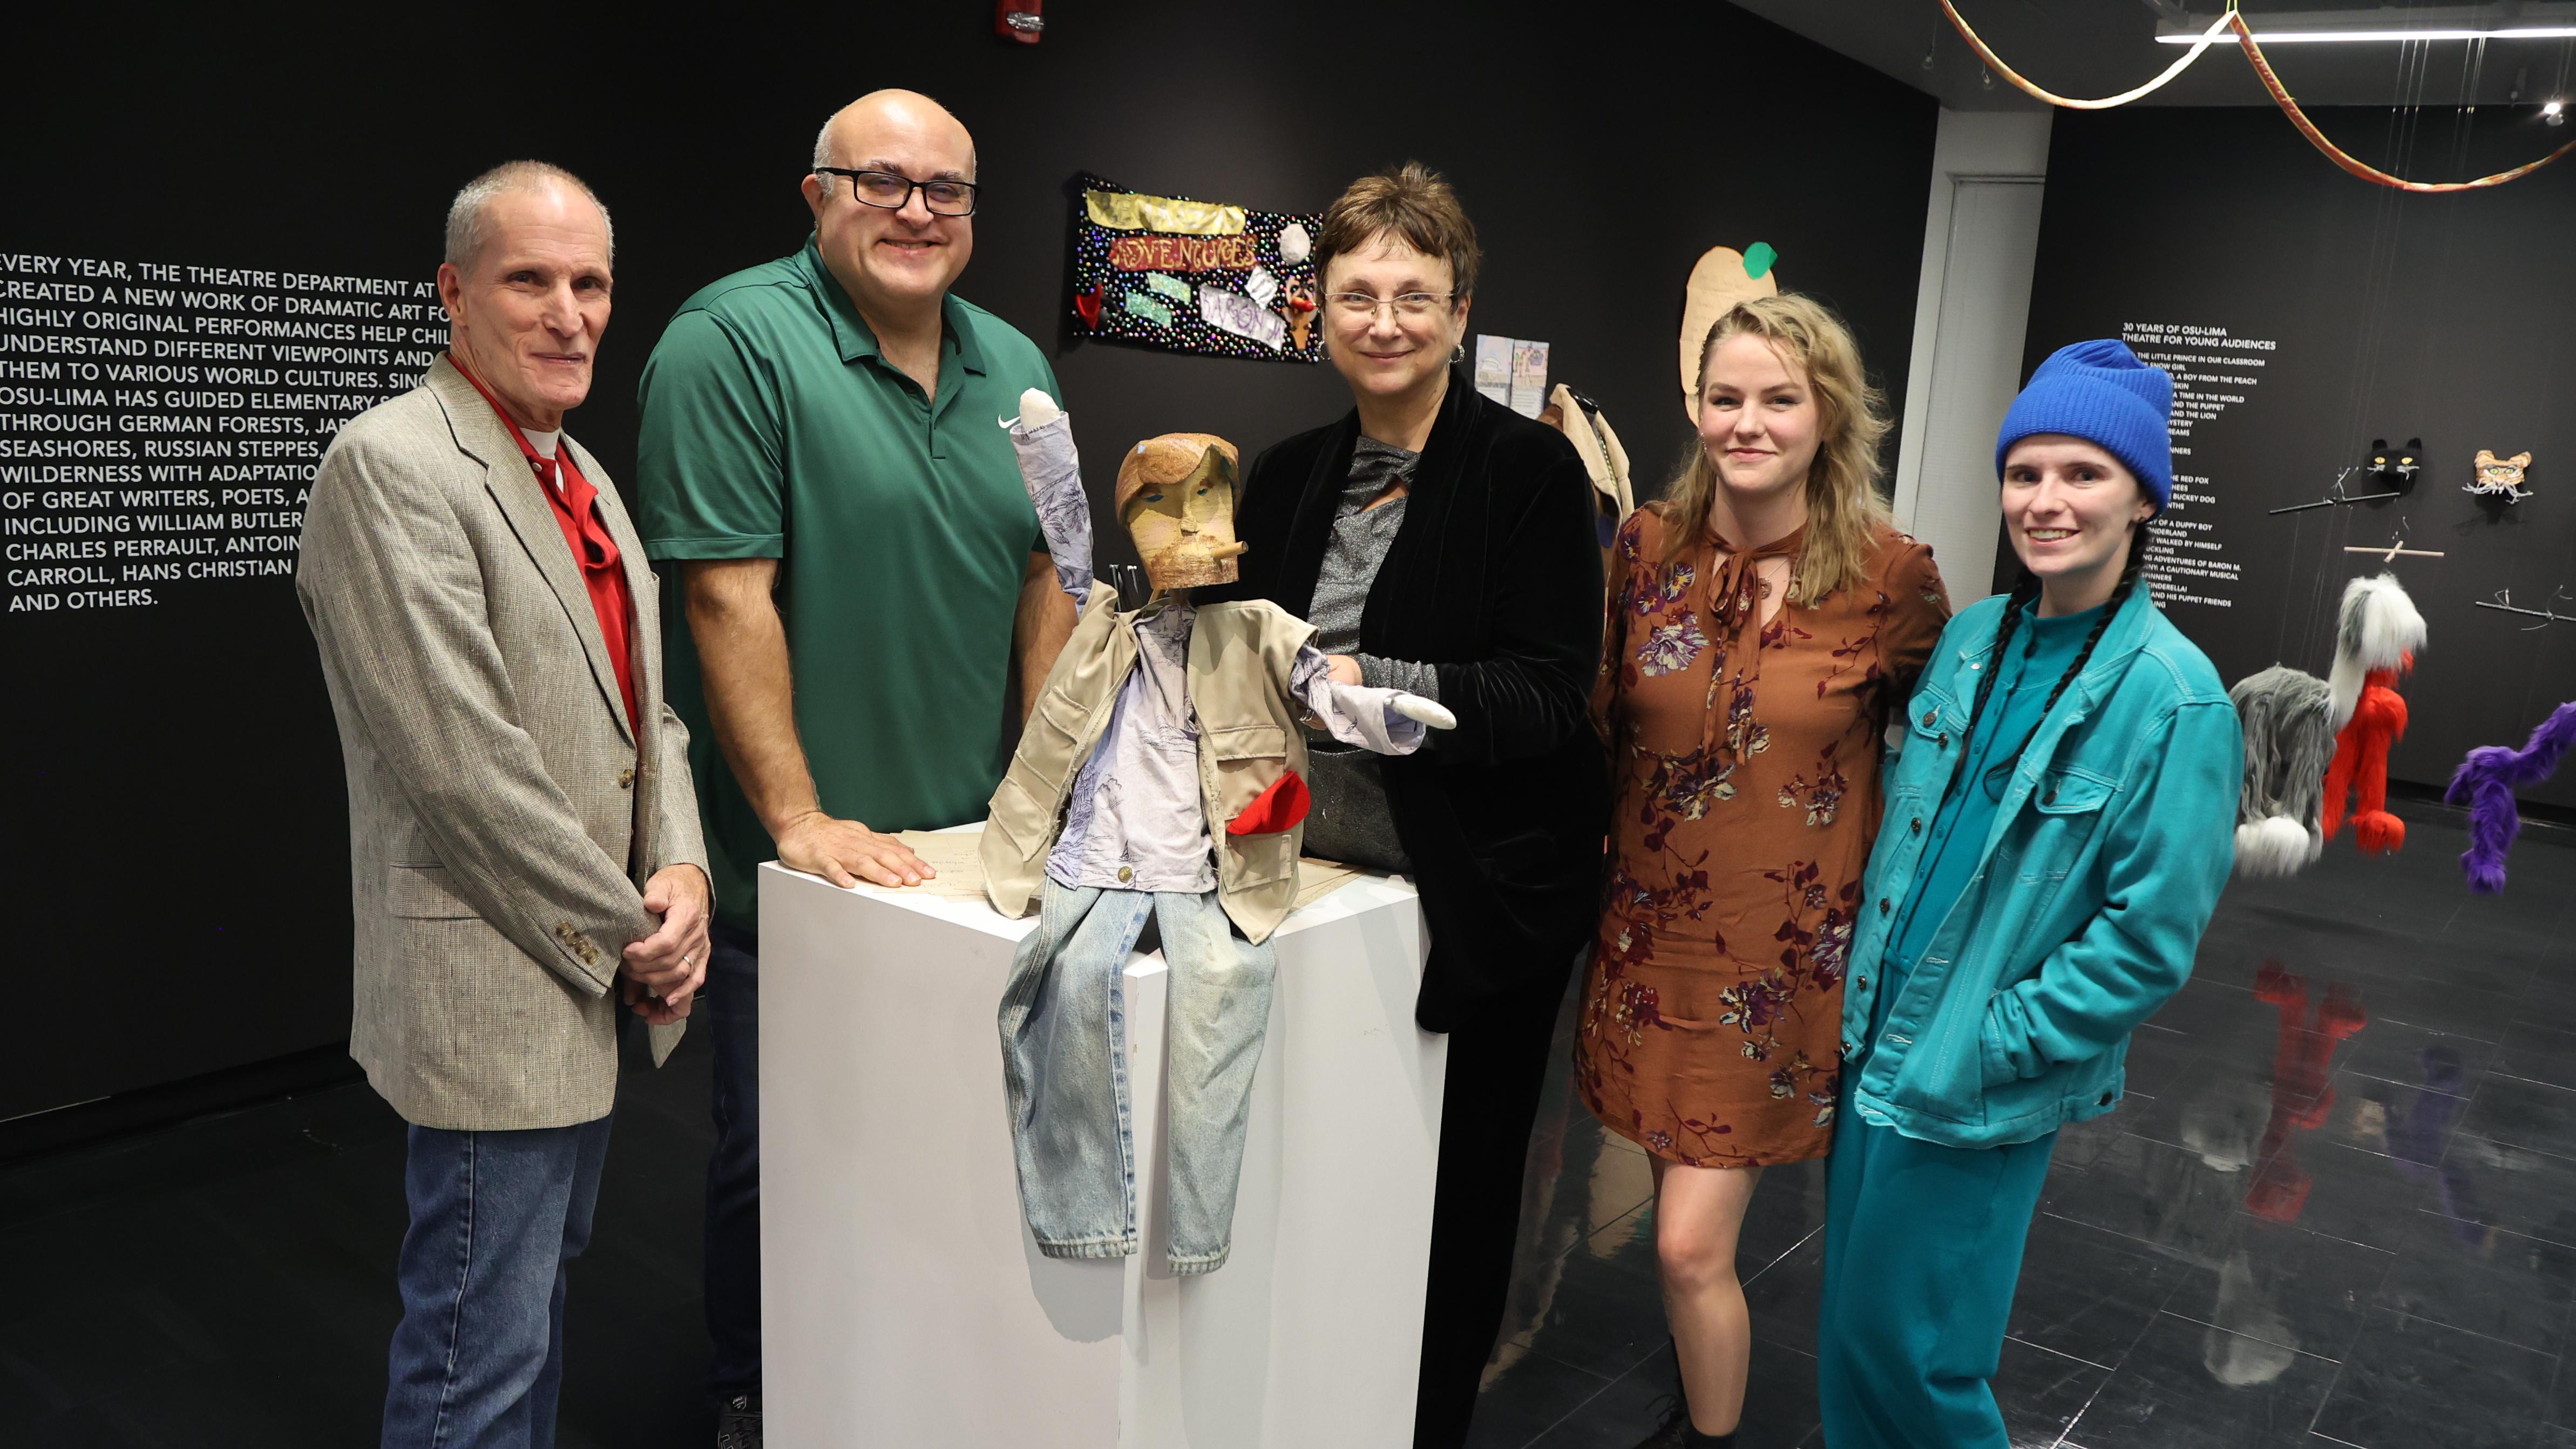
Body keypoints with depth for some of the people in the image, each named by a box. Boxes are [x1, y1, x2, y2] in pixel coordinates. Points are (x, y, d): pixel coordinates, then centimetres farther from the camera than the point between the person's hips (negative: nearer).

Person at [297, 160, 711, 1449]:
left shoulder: (581, 474, 13)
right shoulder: (389, 463, -15)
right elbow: (463, 761, -21)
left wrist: (681, 875, -3)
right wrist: (626, 931, -14)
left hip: (600, 970, 9)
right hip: (495, 996, -8)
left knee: (539, 1298, 23)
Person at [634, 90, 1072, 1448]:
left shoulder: (1016, 367, 8)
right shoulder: (733, 342, -13)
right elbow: (727, 593, -18)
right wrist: (798, 817, -19)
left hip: (970, 851, 6)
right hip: (793, 864, -5)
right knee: (774, 1155, 11)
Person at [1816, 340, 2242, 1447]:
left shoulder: (2175, 699, -17)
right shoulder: (1971, 639, 2)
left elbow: (2150, 937, -16)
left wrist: (1984, 1052, -15)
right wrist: (1867, 988, 7)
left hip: (1981, 1092, -6)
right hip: (1876, 1042, 6)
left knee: (1910, 1351, 7)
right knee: (1847, 1325, 19)